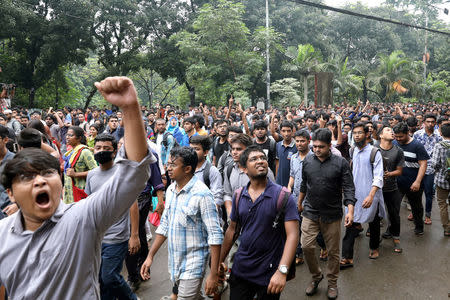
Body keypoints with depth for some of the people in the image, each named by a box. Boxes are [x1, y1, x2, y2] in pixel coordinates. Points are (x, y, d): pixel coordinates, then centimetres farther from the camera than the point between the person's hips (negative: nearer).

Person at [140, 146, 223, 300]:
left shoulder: (202, 194, -20)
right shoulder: (171, 190, 4)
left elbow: (215, 236, -20)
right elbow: (164, 225, 13)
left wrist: (213, 275, -21)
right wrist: (150, 256, 11)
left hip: (193, 266, -7)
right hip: (174, 264, 7)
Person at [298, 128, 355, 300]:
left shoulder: (340, 163, -8)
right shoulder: (307, 161, 2)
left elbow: (348, 188, -8)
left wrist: (350, 210, -19)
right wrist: (300, 203, 24)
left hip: (332, 214, -2)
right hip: (310, 212, 2)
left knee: (333, 251, 9)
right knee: (306, 246, -2)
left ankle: (332, 283, 30)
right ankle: (316, 276, 24)